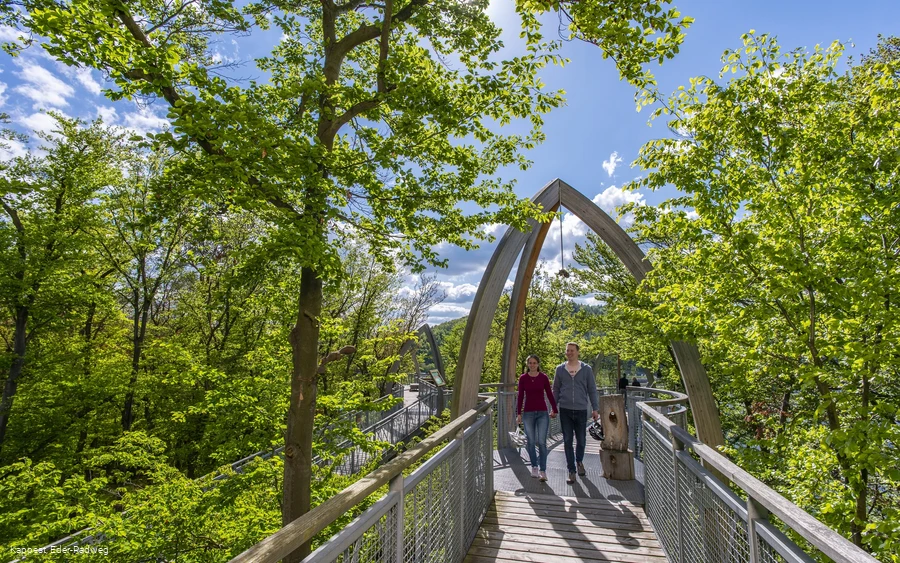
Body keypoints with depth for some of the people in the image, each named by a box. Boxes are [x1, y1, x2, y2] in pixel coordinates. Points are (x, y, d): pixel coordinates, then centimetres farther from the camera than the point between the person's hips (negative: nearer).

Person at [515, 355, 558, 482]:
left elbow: (549, 394, 7)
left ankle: (543, 471, 1)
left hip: (542, 413, -1)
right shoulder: (523, 378, 0)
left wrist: (554, 410, 10)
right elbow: (520, 397, 3)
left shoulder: (544, 377, -1)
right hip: (528, 413, 1)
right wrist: (518, 414, 0)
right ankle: (534, 467, 24)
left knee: (542, 442, -6)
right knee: (530, 442, 6)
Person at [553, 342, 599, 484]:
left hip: (581, 410, 0)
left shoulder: (586, 369, 2)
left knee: (581, 440, 11)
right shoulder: (560, 369, 4)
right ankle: (571, 471, 12)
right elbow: (555, 390, 9)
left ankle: (579, 461, 39)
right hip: (565, 410, 0)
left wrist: (595, 409, 2)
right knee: (567, 441, 2)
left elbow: (592, 390, 6)